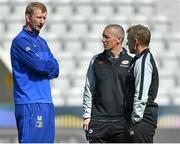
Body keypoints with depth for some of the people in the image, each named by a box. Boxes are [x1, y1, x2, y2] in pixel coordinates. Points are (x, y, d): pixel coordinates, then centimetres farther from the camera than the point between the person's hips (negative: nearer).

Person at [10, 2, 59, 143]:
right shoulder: (21, 41, -7)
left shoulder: (42, 42, 19)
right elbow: (40, 65, -18)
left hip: (47, 102, 8)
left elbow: (55, 70, 11)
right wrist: (50, 66, 2)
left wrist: (46, 68, -8)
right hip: (30, 103, -8)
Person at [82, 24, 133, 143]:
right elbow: (88, 91, 12)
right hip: (98, 121, 2)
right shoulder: (96, 61, 9)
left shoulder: (130, 62, 2)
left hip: (122, 120, -2)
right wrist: (87, 116, 5)